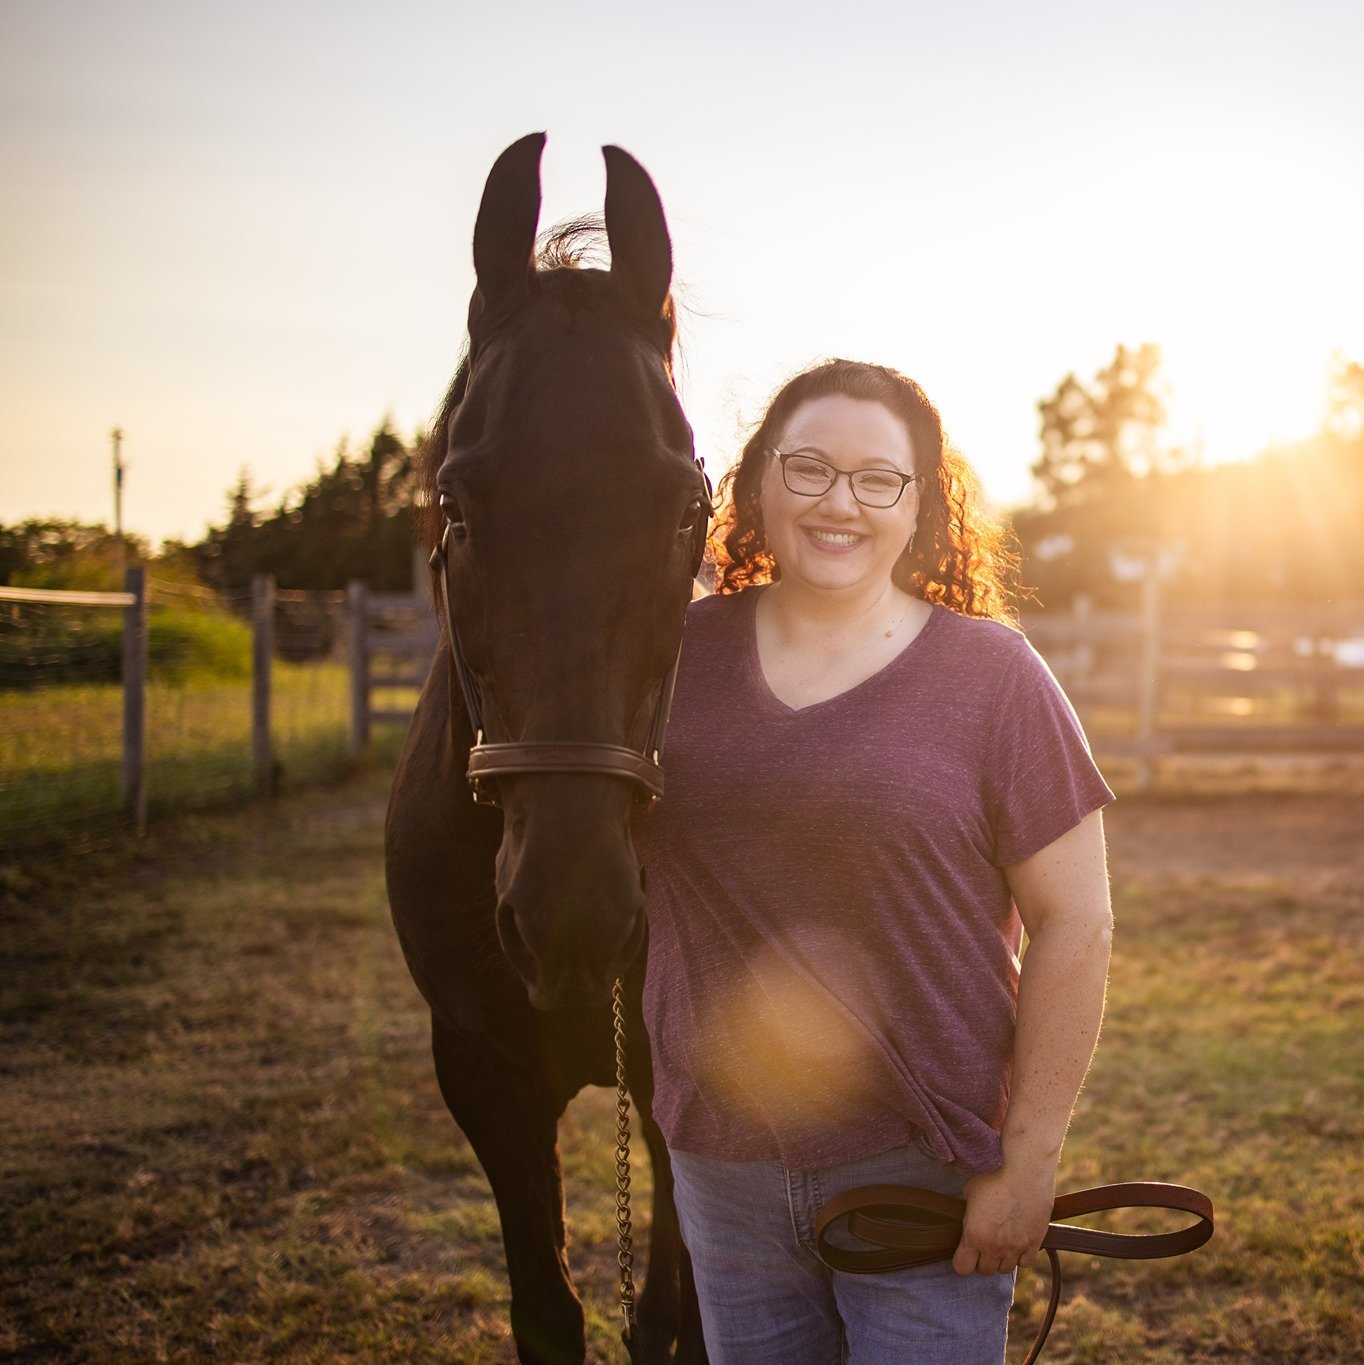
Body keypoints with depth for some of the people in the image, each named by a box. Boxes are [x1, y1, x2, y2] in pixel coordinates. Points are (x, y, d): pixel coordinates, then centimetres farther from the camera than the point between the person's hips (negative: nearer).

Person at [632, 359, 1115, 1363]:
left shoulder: (991, 673, -8)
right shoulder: (682, 651, 1)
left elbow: (1075, 924, -9)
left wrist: (1028, 1164, -11)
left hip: (924, 1166, -3)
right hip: (721, 1160, 4)